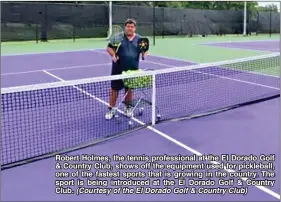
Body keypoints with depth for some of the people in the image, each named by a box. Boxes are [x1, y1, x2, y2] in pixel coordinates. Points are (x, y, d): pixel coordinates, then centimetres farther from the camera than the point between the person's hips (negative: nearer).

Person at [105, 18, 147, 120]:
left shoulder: (139, 39, 5)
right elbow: (109, 47, 0)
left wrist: (144, 53, -13)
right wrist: (113, 55, -17)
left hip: (132, 69, 2)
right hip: (118, 69, -2)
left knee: (129, 89, 13)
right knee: (114, 88, 4)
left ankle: (128, 108, 29)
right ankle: (111, 109, 16)